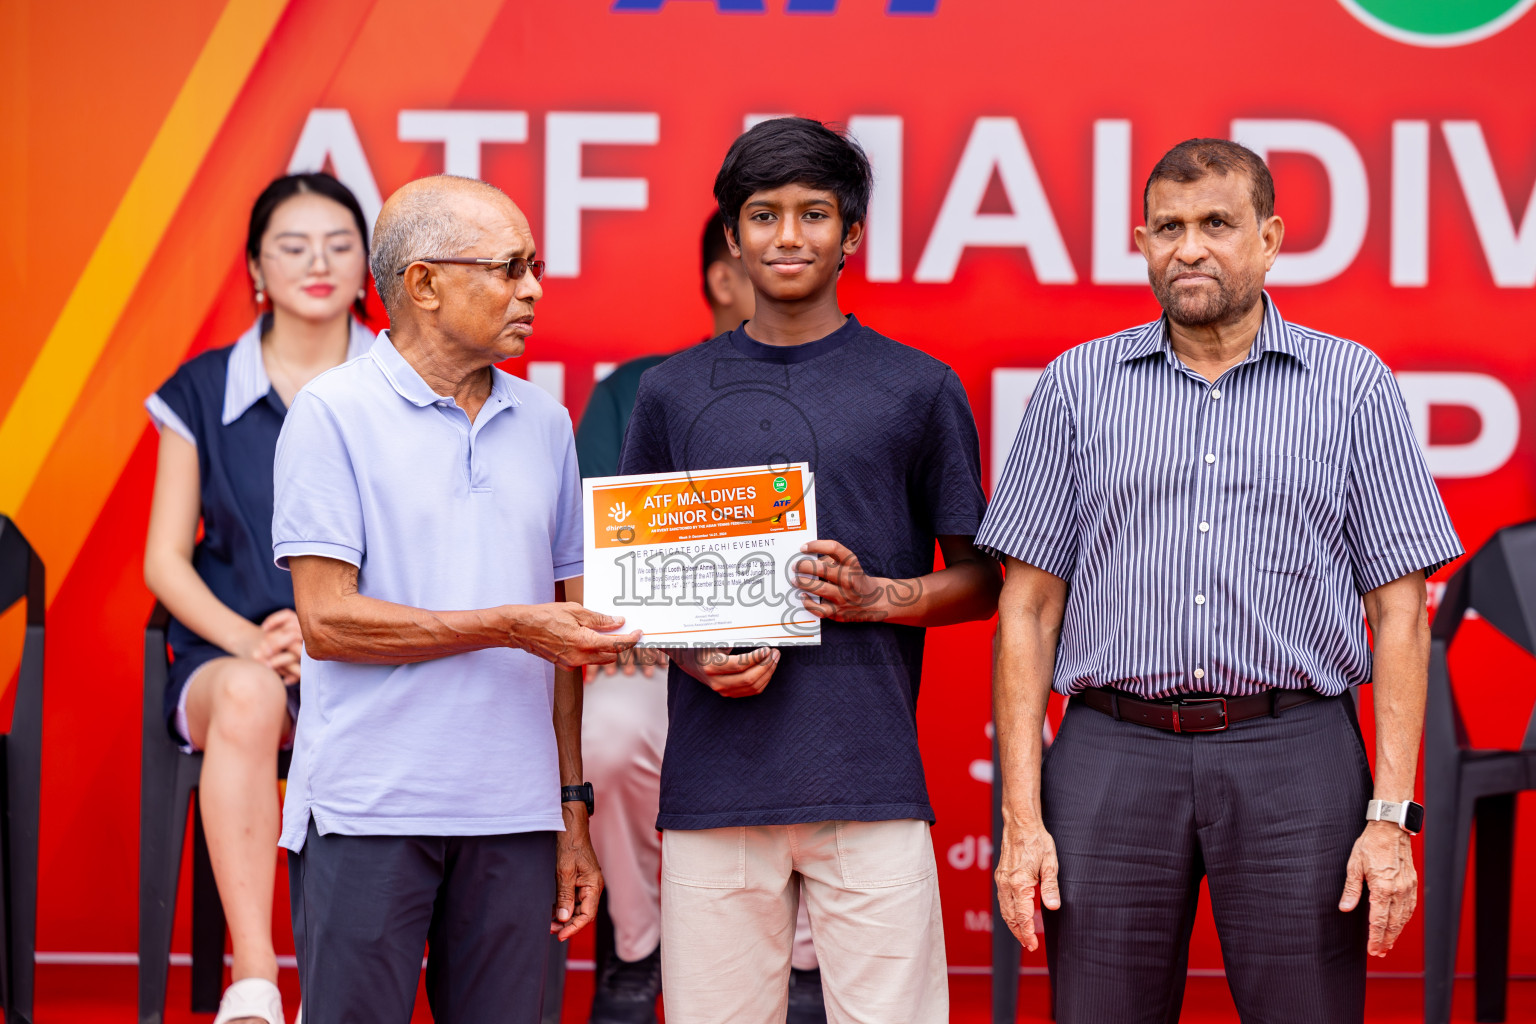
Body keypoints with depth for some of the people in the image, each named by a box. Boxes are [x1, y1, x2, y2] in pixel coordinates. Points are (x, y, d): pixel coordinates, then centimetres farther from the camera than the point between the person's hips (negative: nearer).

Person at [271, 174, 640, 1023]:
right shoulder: (334, 413, -3)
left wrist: (573, 810, 12)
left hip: (514, 820, 5)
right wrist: (508, 625, -13)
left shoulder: (543, 422, 14)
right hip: (369, 815, -5)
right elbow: (326, 619, -10)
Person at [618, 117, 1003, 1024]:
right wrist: (697, 659, -4)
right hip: (714, 777, 1)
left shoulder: (922, 389, 8)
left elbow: (978, 580, 11)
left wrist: (876, 597, -9)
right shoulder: (673, 392, 13)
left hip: (871, 778, -1)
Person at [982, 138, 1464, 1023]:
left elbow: (1400, 611, 4)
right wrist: (1022, 815, -1)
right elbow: (1029, 609, 7)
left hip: (1294, 752, -1)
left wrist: (1392, 815, -5)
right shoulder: (1078, 385, 9)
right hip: (1114, 757, 1)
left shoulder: (1354, 384, 6)